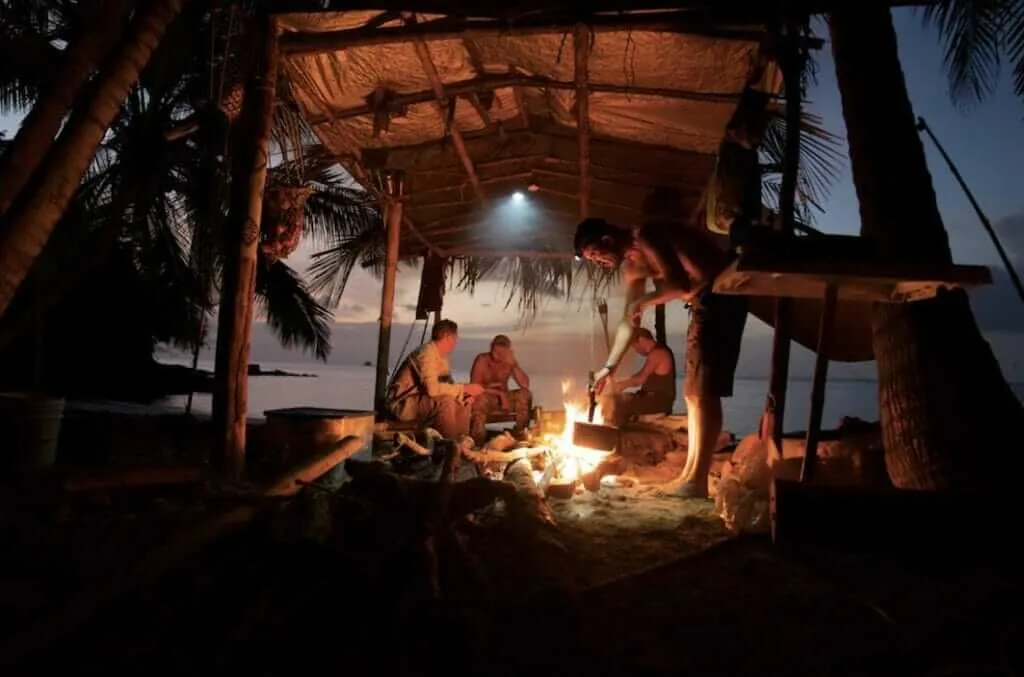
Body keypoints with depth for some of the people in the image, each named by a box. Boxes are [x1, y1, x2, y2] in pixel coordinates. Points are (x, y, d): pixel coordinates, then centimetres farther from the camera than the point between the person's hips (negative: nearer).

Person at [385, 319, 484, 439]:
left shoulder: (441, 355, 8)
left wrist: (465, 393, -14)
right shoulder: (427, 353, -21)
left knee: (463, 405, 2)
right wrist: (464, 388, -27)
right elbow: (432, 388, -33)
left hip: (418, 400, 10)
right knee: (446, 401, -29)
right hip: (403, 404, -10)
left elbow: (446, 385, 6)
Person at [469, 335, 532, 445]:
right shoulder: (482, 360, -11)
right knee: (480, 398, -38)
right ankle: (478, 440, -29)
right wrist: (499, 392, -24)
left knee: (525, 394, -22)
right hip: (485, 399, -3)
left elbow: (525, 385, -12)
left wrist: (513, 364, -22)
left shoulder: (509, 362, -1)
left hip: (503, 399, 4)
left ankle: (520, 433, -11)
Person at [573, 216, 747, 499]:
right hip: (706, 300, 10)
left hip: (721, 293, -10)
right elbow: (629, 320, 20)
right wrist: (609, 367, 22)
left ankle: (696, 481, -8)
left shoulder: (646, 237, -15)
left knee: (703, 391, -12)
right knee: (693, 392, 10)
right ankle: (690, 474, 15)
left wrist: (644, 301, -10)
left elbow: (680, 284, -26)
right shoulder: (631, 266, 13)